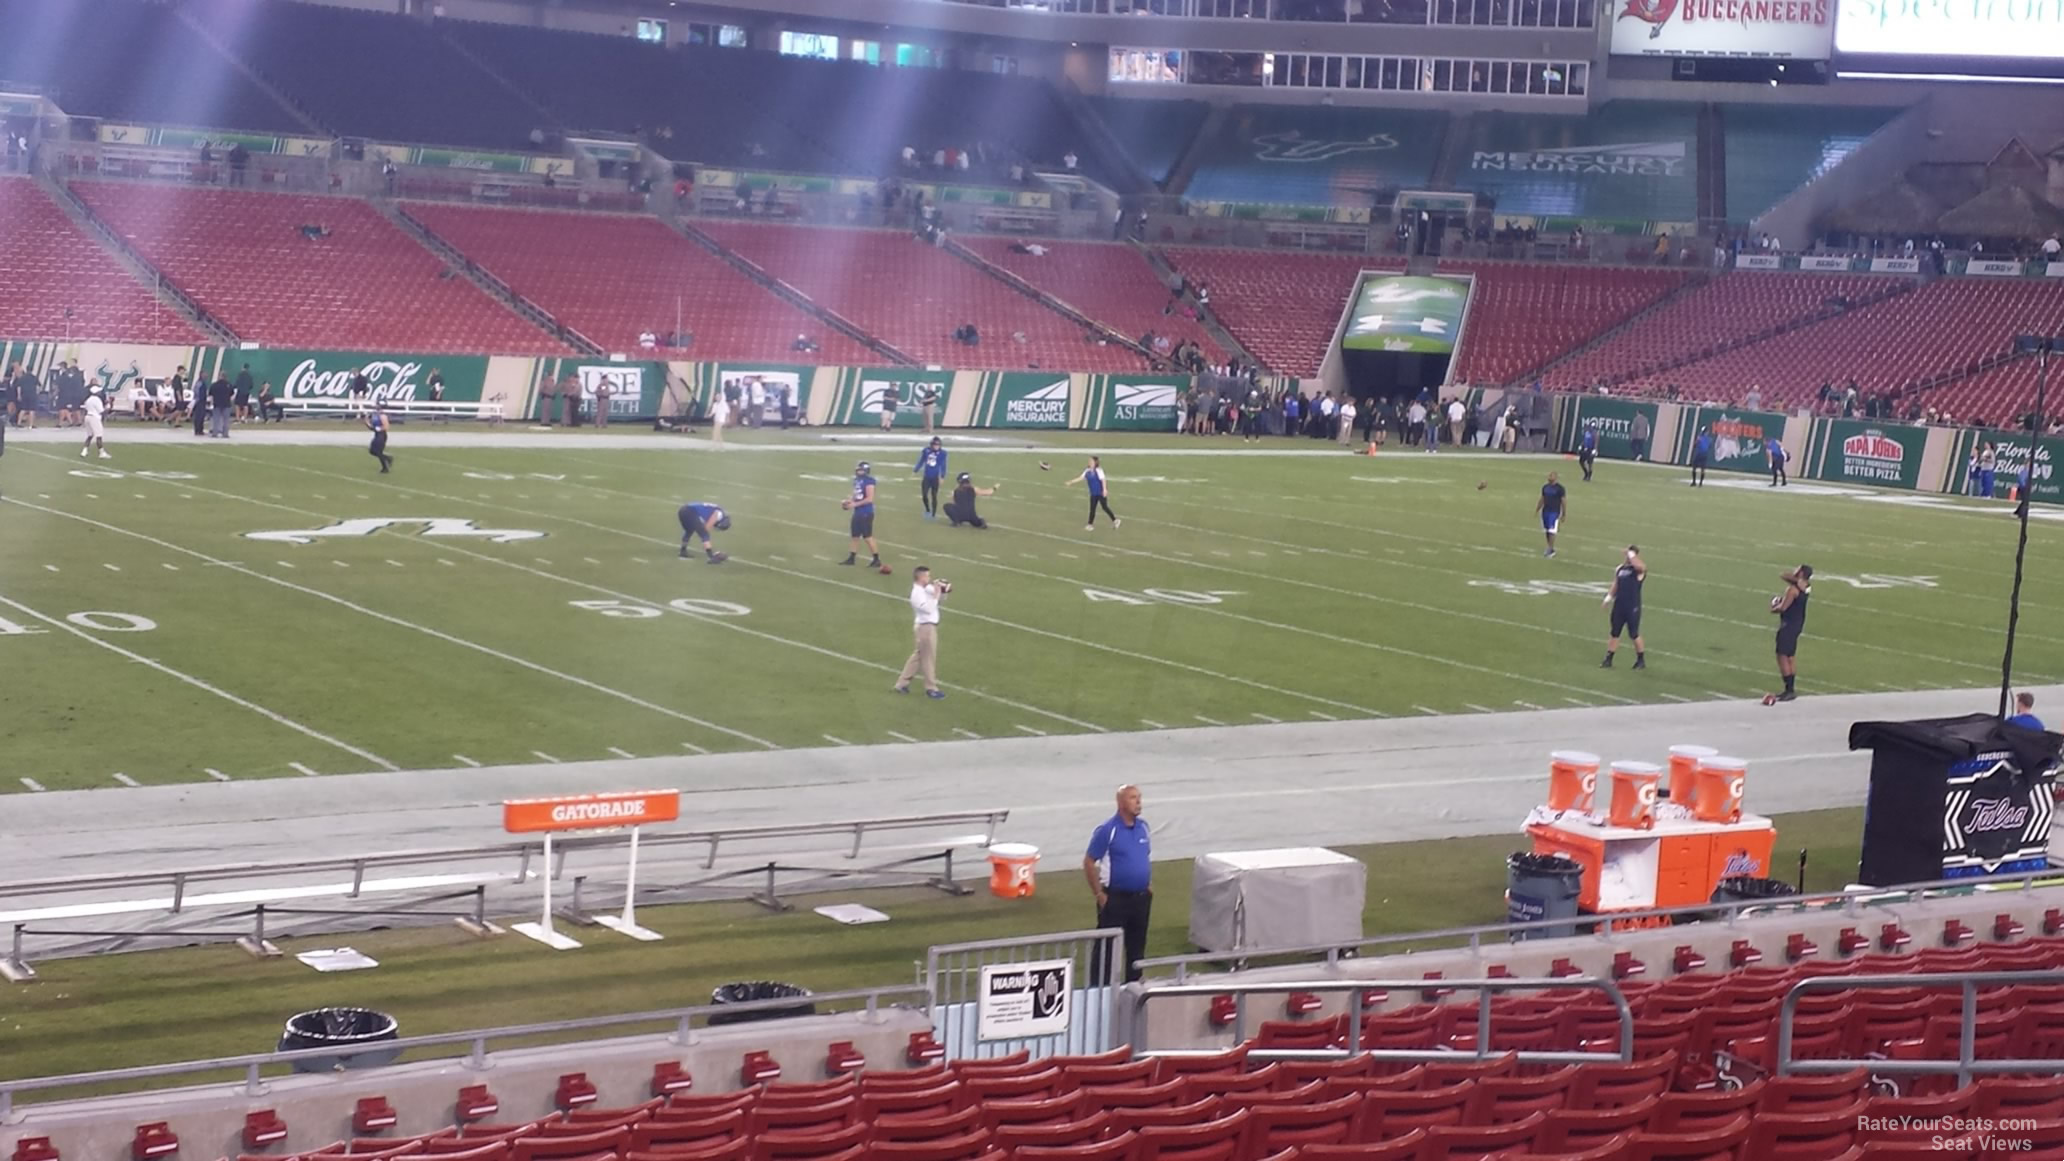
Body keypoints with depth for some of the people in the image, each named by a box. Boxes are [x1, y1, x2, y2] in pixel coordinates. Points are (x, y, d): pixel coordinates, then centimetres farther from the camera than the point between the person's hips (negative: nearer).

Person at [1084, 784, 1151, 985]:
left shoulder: (1143, 827, 6)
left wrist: (1149, 886, 12)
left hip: (1141, 898, 6)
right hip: (1115, 898, -6)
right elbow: (1089, 862, -9)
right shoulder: (1107, 830, -12)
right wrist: (1098, 894, -11)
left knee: (1137, 946, 14)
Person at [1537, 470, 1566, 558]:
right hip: (1545, 511, 6)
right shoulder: (1545, 487, 10)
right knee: (1547, 531, 7)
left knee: (1551, 531, -11)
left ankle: (1551, 549, -6)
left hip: (1554, 512, -6)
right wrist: (1537, 510, 14)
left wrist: (1563, 515, -5)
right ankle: (1549, 549, 15)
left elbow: (1564, 502, -5)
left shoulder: (1560, 488, -7)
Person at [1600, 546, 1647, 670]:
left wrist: (1632, 555, -20)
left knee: (1634, 634, 2)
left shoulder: (1640, 569, -10)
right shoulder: (1619, 569, 10)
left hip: (1633, 608, -5)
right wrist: (1609, 597, 5)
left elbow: (1637, 565, -35)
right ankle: (1608, 659, 14)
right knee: (1614, 633, 8)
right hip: (1619, 606, 5)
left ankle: (1641, 660, 18)